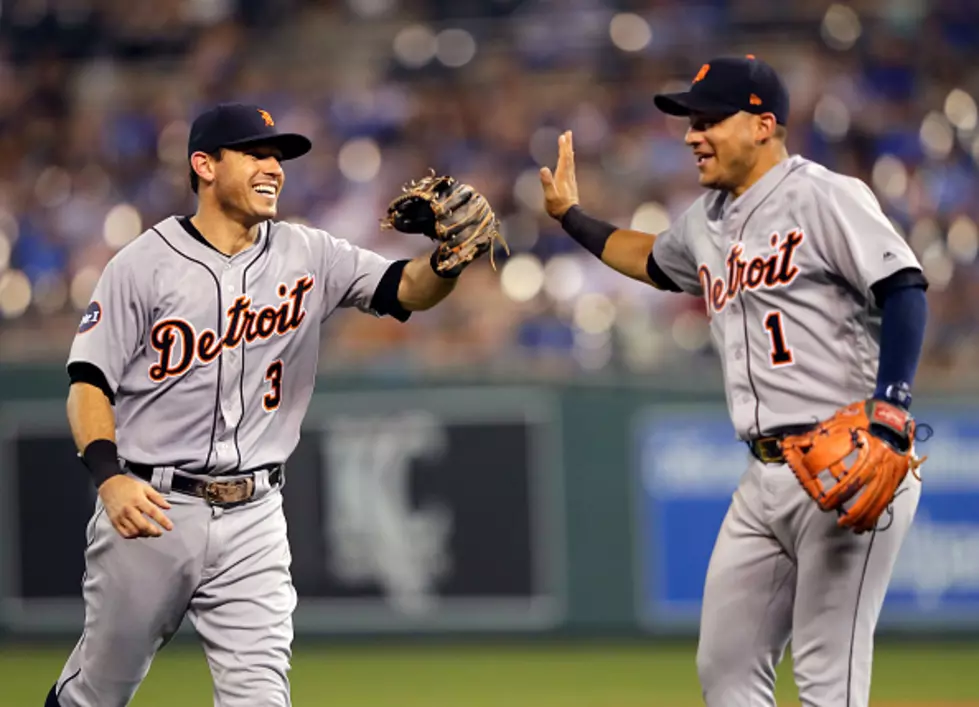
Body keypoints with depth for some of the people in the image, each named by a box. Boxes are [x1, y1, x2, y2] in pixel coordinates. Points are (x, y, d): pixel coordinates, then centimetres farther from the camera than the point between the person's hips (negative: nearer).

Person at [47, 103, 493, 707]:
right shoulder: (145, 265, -6)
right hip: (149, 509, -2)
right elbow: (90, 383, -7)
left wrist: (449, 260, -30)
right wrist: (109, 478, -24)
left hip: (252, 521, 3)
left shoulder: (306, 256, 4)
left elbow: (406, 290, -6)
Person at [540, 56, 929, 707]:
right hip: (766, 479, 9)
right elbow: (653, 261, 40)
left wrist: (889, 407, -29)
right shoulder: (707, 222, 17)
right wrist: (572, 217, 37)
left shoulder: (825, 197, -9)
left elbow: (905, 289, -19)